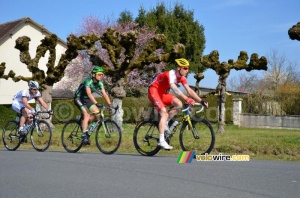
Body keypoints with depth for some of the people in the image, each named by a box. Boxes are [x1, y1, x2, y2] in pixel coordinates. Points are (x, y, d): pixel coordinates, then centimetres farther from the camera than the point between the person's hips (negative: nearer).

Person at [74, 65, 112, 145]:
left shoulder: (99, 83, -7)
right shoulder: (88, 81, -27)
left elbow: (104, 94, -13)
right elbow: (89, 94, -39)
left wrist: (110, 104, -26)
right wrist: (96, 103, -50)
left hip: (86, 99, 7)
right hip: (79, 98, -7)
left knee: (97, 113, -10)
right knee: (87, 115, -24)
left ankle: (84, 124, 12)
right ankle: (84, 136, -23)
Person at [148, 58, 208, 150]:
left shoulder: (182, 77, -3)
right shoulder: (171, 74, -28)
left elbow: (189, 91, -5)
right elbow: (175, 89, -43)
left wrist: (201, 101, -15)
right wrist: (187, 99, -54)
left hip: (162, 93, 8)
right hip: (154, 91, -8)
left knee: (179, 104, -13)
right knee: (164, 113, -22)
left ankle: (165, 123, 3)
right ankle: (161, 141, -23)